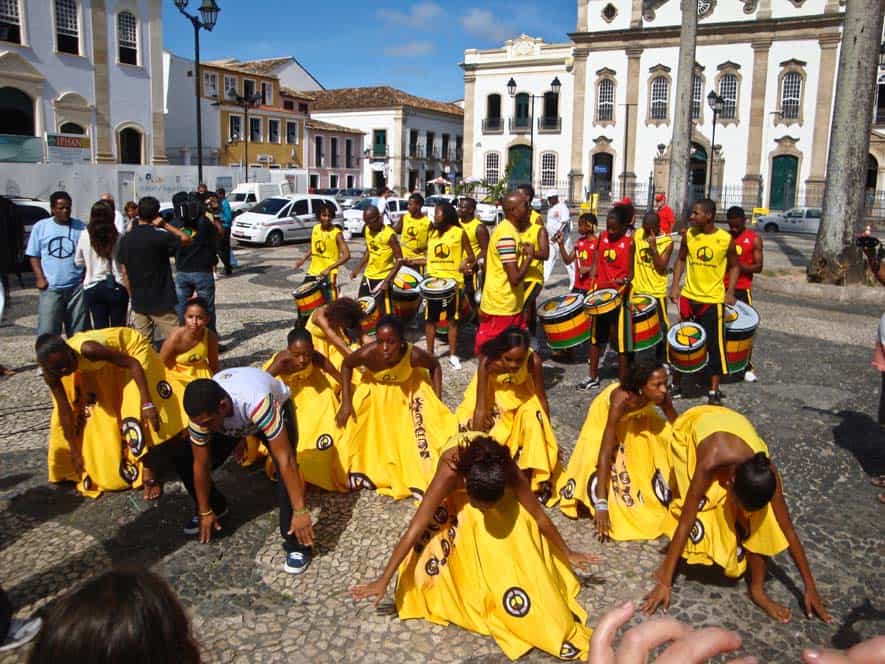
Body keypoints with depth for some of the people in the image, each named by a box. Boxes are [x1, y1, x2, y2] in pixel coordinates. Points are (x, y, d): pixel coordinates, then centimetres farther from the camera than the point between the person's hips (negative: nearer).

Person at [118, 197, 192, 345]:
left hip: (138, 303, 6)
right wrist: (165, 225, -5)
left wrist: (132, 296, 15)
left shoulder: (126, 239, 2)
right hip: (161, 303, -5)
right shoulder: (160, 237, -15)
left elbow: (125, 273, 6)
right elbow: (187, 239, -5)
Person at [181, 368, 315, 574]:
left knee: (285, 469, -29)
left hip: (276, 409, -4)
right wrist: (205, 511, -6)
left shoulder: (258, 403, -47)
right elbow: (201, 465, -16)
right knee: (184, 461, -5)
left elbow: (285, 459, -43)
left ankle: (297, 545, -14)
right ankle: (217, 507, 23)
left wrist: (300, 511, -41)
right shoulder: (202, 412, -31)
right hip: (235, 421, 4)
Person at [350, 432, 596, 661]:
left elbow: (539, 517, -23)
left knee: (517, 537, -9)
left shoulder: (510, 474, -40)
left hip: (498, 490, 0)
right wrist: (383, 580, -36)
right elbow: (415, 529, -41)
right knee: (434, 532, -15)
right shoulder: (449, 473, -46)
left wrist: (567, 553, -9)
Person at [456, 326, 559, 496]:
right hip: (489, 392, 0)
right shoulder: (488, 362, -37)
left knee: (533, 420, -22)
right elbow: (481, 408, -33)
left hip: (520, 394, 0)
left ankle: (537, 479, -10)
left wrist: (547, 435, -7)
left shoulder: (533, 361, -33)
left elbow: (542, 399, -17)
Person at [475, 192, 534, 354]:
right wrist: (529, 255, -13)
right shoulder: (507, 235, -21)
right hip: (501, 307, -10)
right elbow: (515, 278, -25)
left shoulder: (509, 229, 9)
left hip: (511, 305, 10)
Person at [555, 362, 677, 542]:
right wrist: (601, 504, -48)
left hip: (638, 415, 4)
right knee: (594, 461, -22)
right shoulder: (621, 400, -45)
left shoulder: (660, 395, -33)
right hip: (607, 415, -4)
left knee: (669, 439, -11)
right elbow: (605, 453, -45)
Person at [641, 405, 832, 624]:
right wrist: (665, 582, -35)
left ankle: (758, 590, 1)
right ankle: (669, 563, 6)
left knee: (758, 517, -13)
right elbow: (685, 522, -37)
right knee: (701, 507, -18)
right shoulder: (710, 464, -44)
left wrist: (810, 587, -14)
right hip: (693, 429, -2)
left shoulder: (766, 474, -34)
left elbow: (788, 529, -21)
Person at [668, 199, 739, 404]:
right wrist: (675, 285, 1)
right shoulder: (688, 234, -2)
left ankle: (714, 390, 14)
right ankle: (676, 384, 24)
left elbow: (734, 267, 4)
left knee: (715, 345, 2)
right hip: (688, 297, 3)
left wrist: (730, 291, -8)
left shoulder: (726, 239, -9)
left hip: (713, 300, -3)